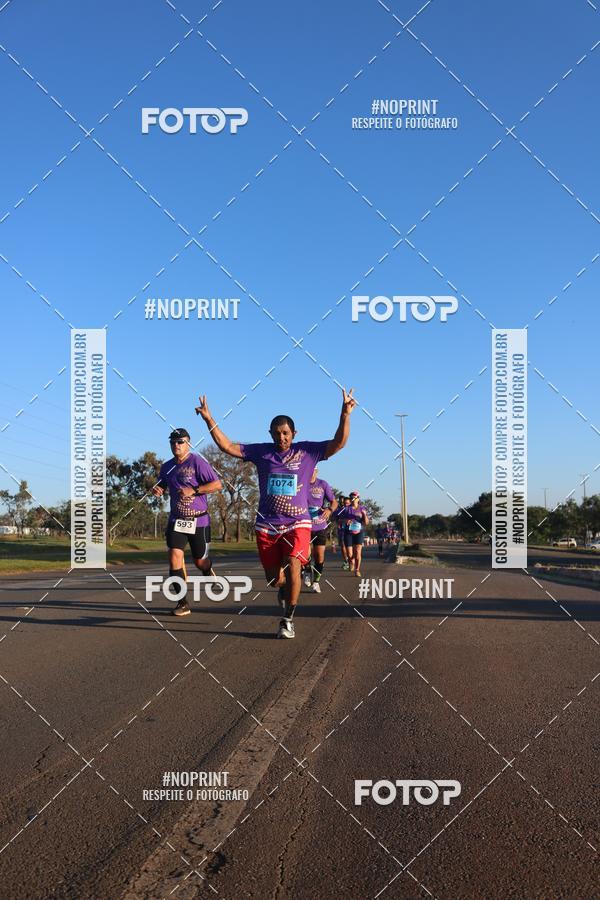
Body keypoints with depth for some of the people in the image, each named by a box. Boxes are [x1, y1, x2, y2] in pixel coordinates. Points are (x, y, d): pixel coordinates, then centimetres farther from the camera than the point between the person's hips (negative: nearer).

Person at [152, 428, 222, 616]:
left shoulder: (197, 462, -11)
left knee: (200, 561, 9)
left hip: (198, 521, -4)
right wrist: (157, 490, 1)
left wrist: (193, 490, -21)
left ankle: (209, 573, 47)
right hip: (176, 520, 4)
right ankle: (183, 603, -5)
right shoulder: (167, 467, 8)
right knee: (175, 556, -12)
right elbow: (162, 486, 25)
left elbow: (217, 485, -14)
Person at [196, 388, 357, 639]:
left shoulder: (307, 451, -1)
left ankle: (288, 620, -2)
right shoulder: (261, 452, 3)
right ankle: (283, 589, 46)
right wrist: (209, 419, -8)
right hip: (267, 524, 2)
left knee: (292, 569, -20)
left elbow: (338, 444, -11)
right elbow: (227, 446, 1)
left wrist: (345, 414, -25)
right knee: (273, 578, 8)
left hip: (297, 523, -2)